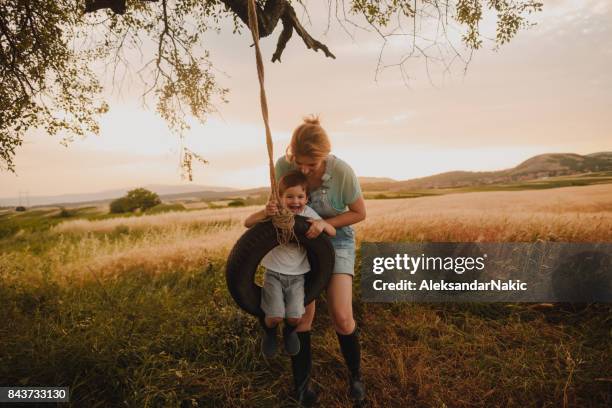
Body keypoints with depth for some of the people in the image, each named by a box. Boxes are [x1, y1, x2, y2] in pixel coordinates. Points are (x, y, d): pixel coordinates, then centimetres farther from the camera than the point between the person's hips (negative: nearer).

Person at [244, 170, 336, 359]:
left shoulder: (308, 213, -5)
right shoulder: (275, 213, -11)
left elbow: (333, 232, -7)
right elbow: (247, 223, -23)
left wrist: (322, 223, -29)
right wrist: (264, 213, -42)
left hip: (297, 275, 2)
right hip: (274, 273, -2)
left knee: (295, 317, -8)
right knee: (275, 317, -13)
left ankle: (289, 331, 32)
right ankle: (269, 332, 26)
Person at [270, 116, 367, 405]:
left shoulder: (342, 172, -27)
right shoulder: (283, 165, -20)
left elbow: (359, 213, -12)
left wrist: (325, 224, -27)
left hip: (336, 237, -2)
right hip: (301, 238, 2)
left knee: (342, 318, -10)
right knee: (302, 315, 0)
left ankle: (355, 375, 21)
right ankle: (301, 384, 22)